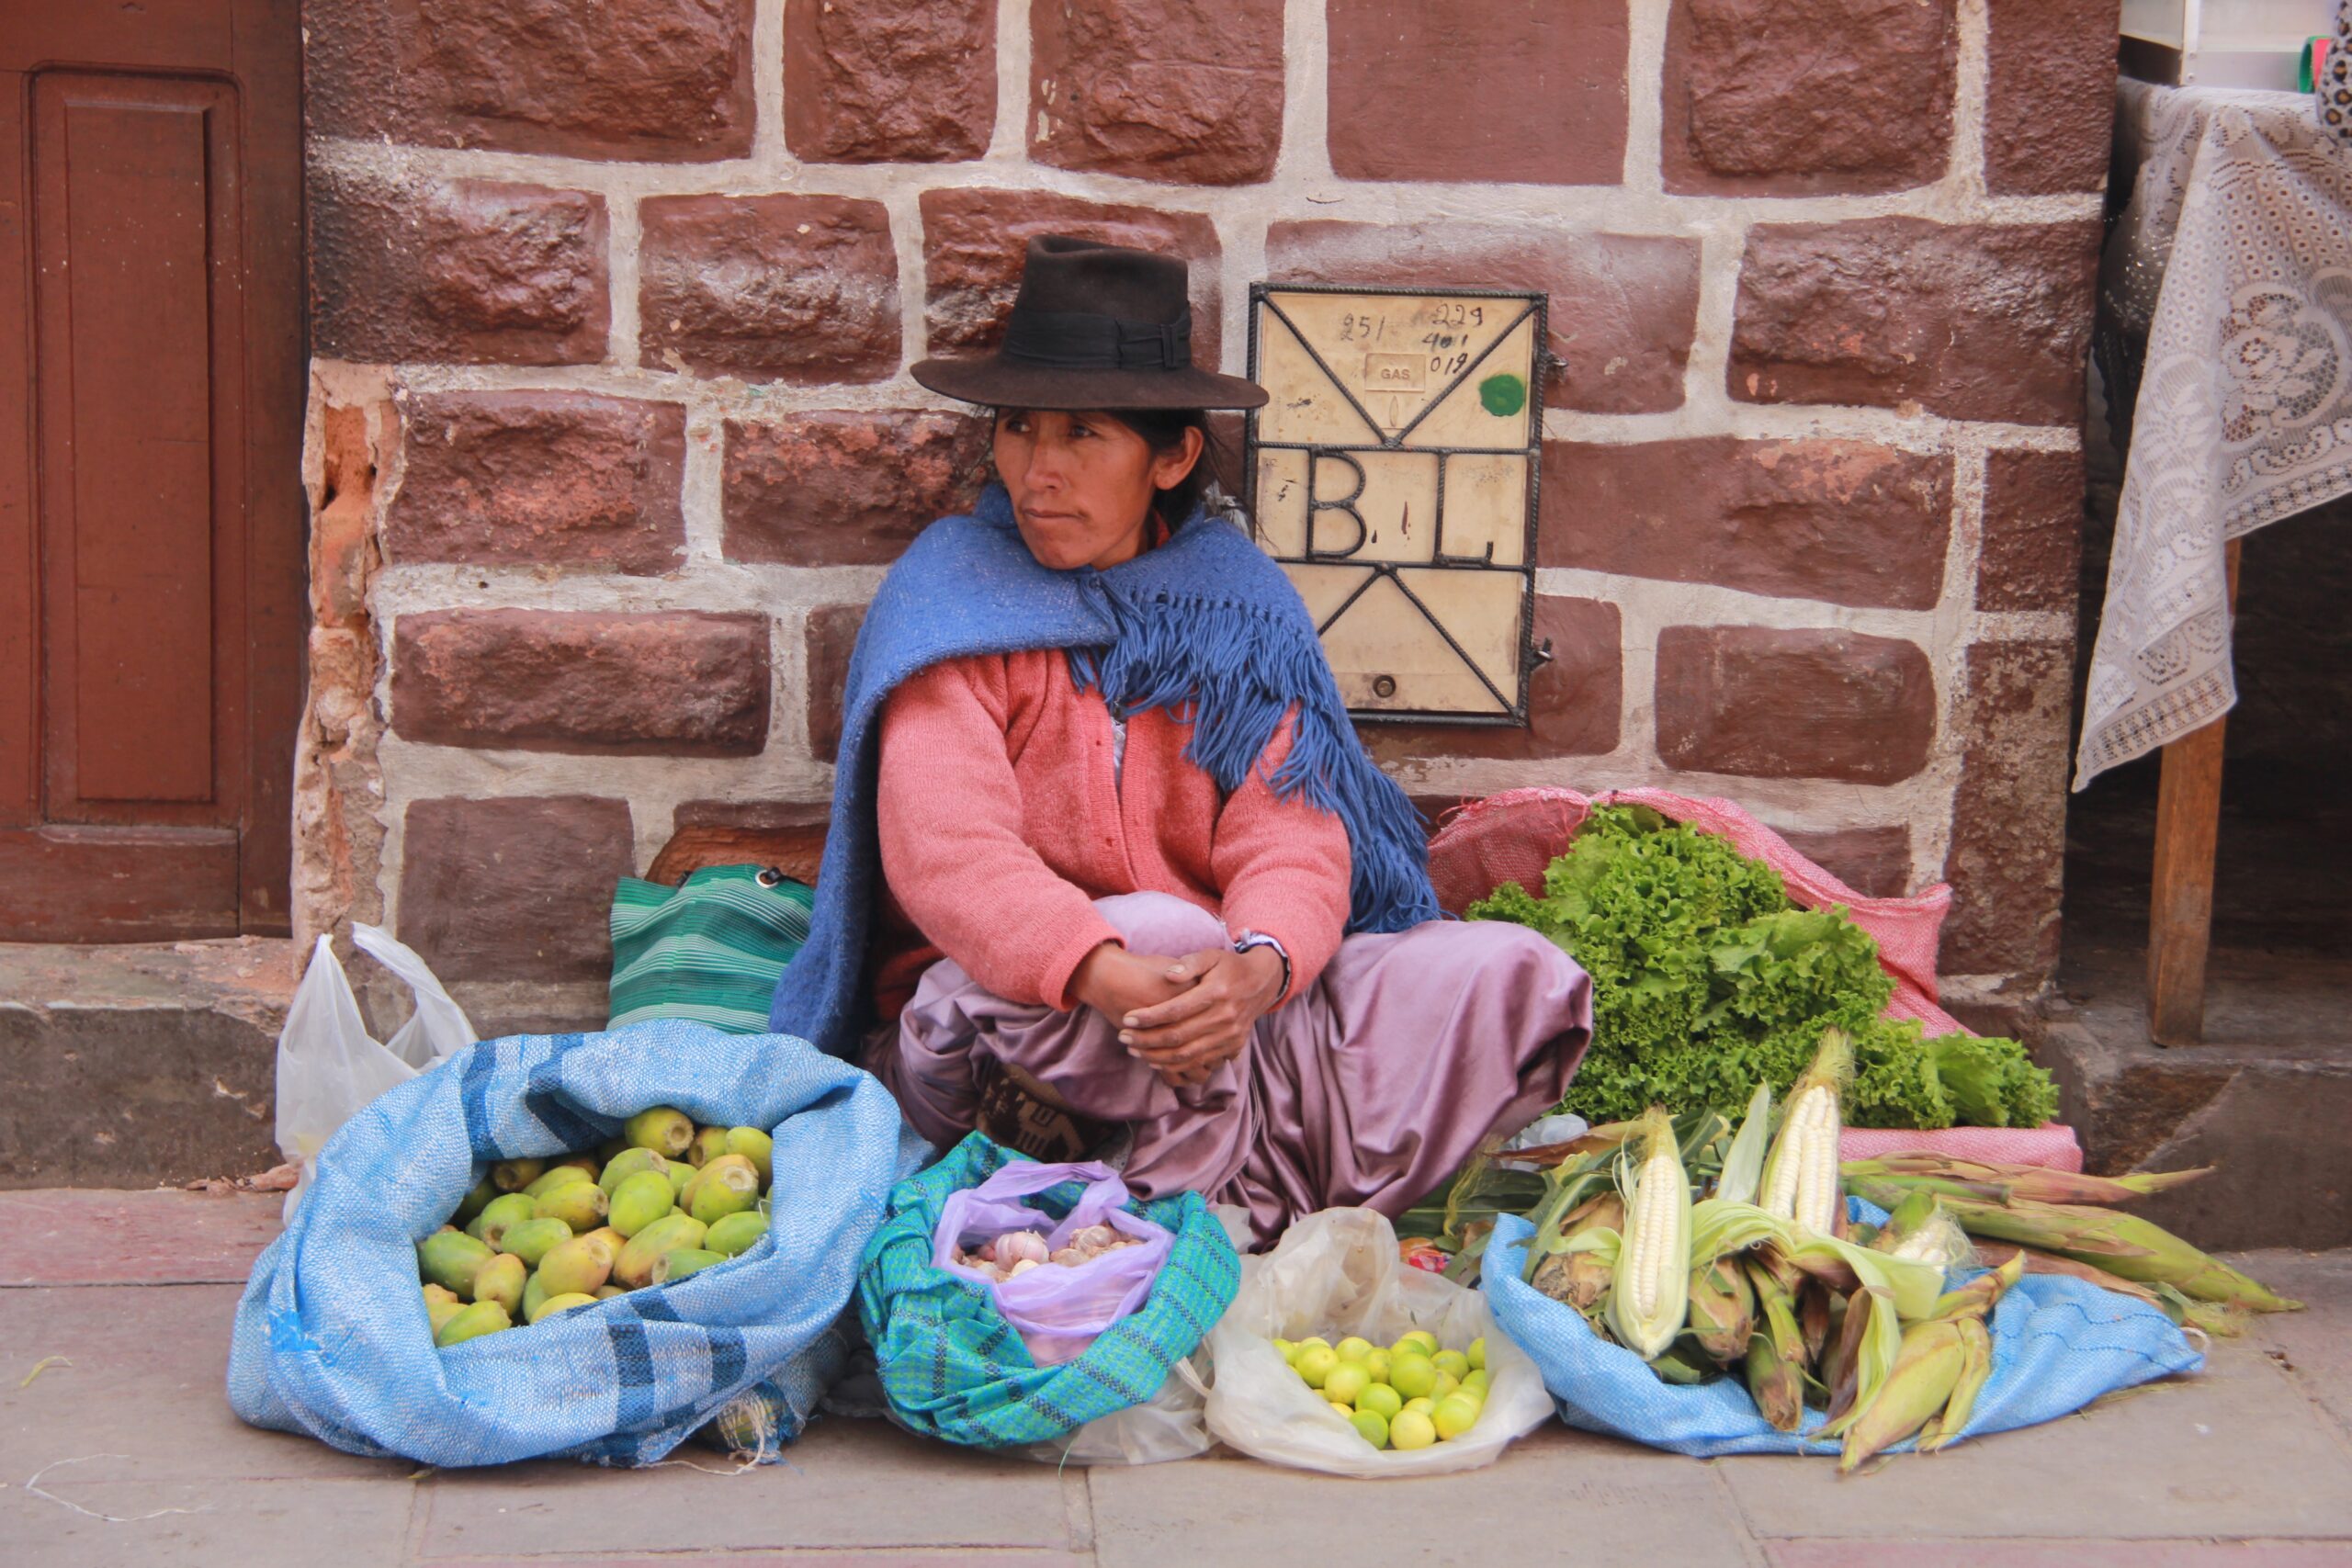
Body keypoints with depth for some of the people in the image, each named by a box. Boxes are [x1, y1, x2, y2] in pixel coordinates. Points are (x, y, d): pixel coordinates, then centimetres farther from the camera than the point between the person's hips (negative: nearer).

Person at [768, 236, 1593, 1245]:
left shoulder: (1234, 600, 6)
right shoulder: (951, 597, -5)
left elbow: (1291, 837, -6)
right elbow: (946, 850, -20)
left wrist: (1258, 966, -32)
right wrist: (1110, 979, -39)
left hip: (1225, 1006, 5)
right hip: (1000, 1004, -4)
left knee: (1515, 975, -14)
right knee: (1161, 929, -37)